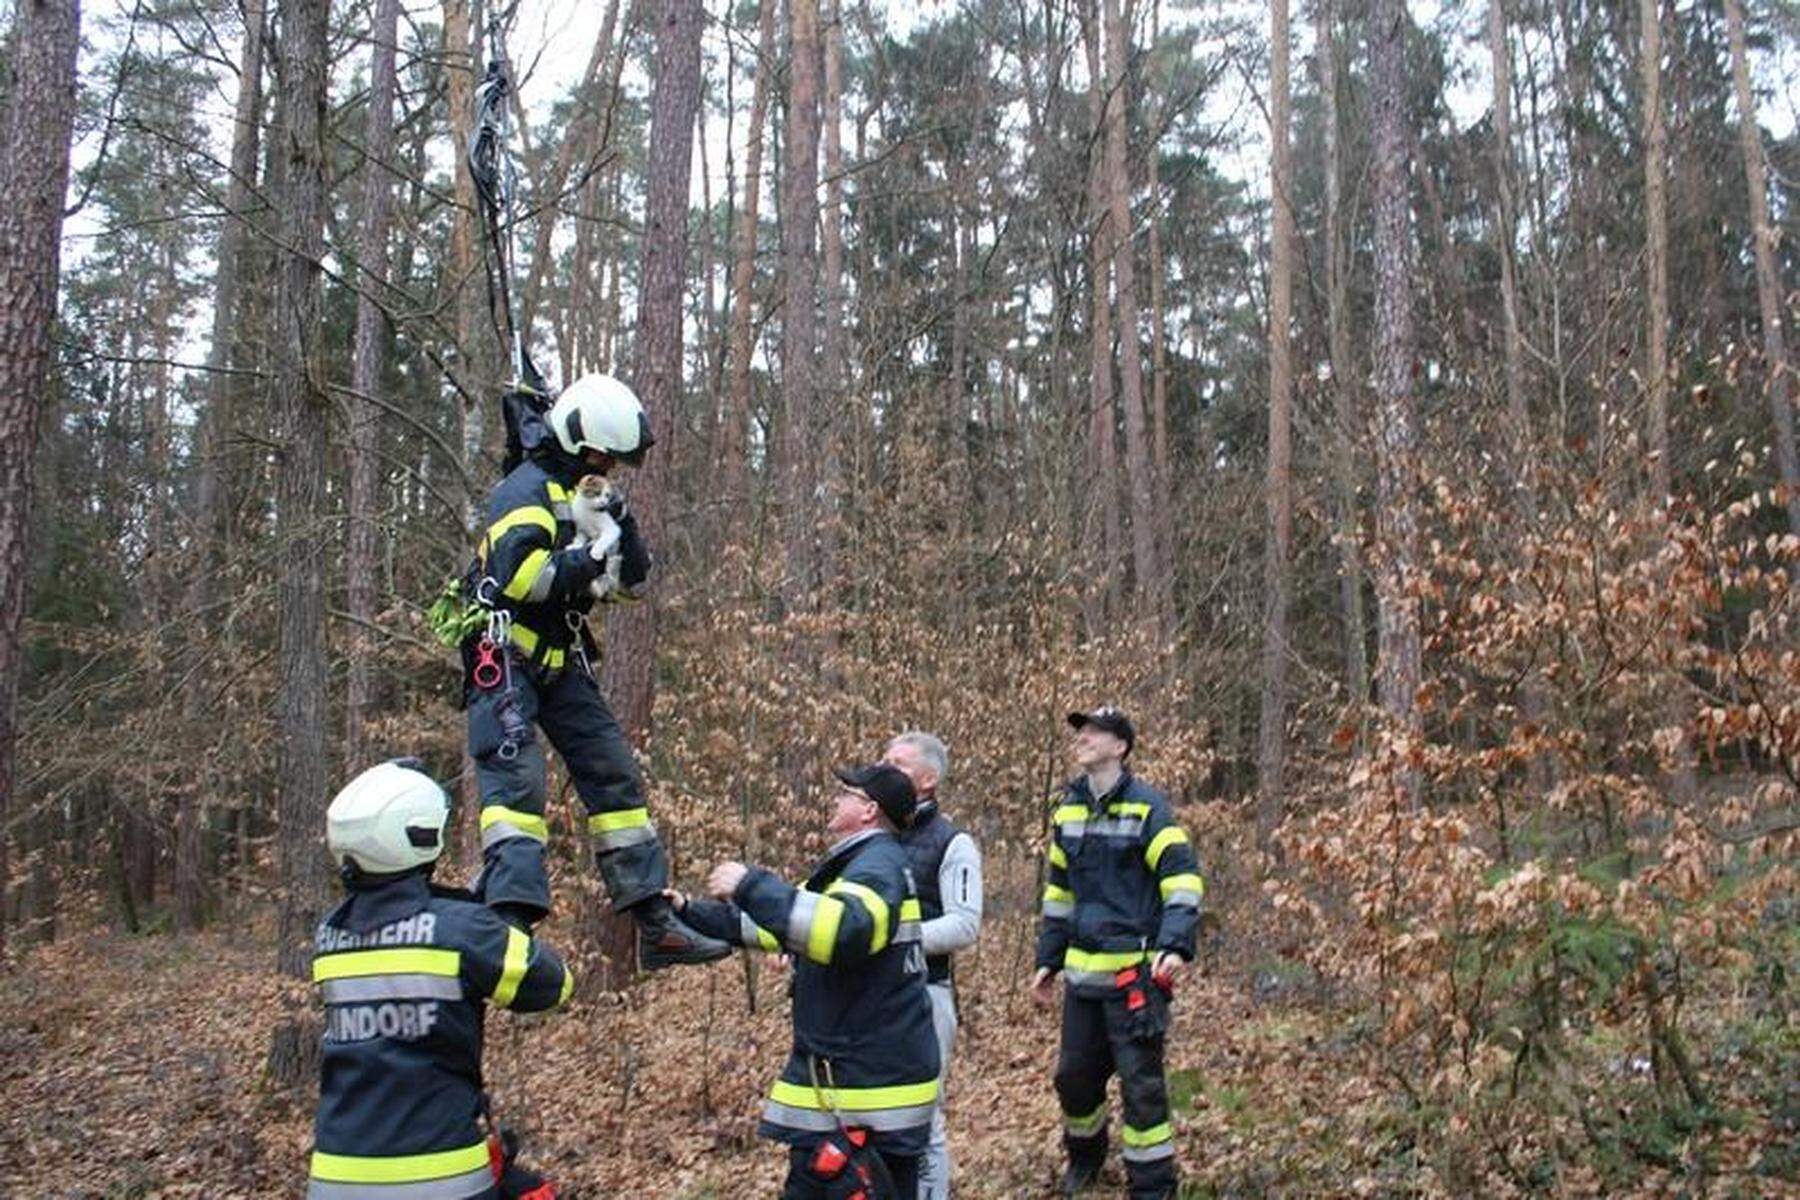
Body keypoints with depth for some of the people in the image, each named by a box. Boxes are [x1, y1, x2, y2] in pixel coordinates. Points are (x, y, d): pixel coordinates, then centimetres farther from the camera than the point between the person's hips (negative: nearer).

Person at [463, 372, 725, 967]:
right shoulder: (528, 489, -12)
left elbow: (631, 581, 14)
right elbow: (513, 574, -28)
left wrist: (621, 527, -2)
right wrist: (584, 561, -22)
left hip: (561, 661, 9)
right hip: (506, 655, -9)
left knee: (614, 776, 6)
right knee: (517, 779, -20)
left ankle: (656, 923, 10)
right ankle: (511, 916, -26)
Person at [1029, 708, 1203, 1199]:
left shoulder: (1146, 806, -8)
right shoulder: (1068, 809, 10)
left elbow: (1182, 879, -10)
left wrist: (1177, 945, -23)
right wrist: (1048, 960, 17)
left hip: (1135, 970, -6)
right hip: (1082, 970, 6)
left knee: (1140, 1079, -1)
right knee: (1075, 1072, 15)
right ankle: (1085, 1153, 40)